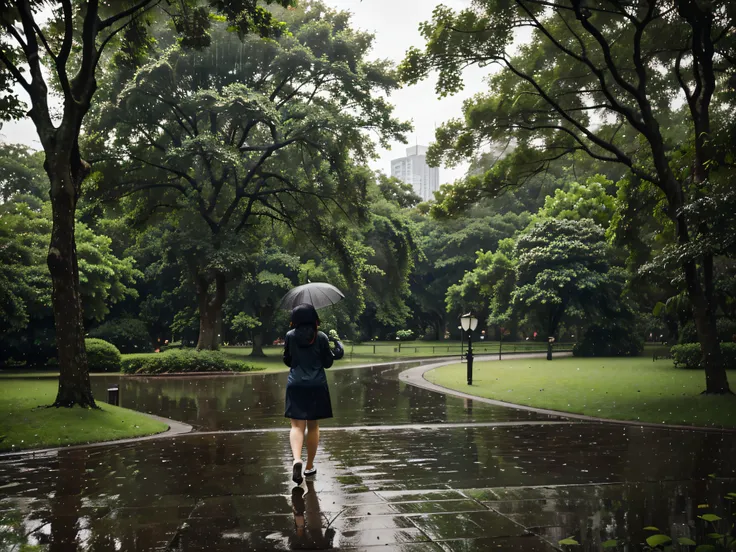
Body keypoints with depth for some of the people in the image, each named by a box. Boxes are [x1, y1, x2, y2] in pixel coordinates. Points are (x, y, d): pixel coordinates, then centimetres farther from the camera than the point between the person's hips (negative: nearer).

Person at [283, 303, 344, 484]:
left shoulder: (290, 336, -1)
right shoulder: (321, 337, -4)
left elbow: (287, 361, 9)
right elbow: (327, 363, 1)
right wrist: (336, 352, 18)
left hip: (295, 385, 0)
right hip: (316, 386, 0)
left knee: (297, 425, -2)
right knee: (313, 426, 12)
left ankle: (297, 459, -26)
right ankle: (309, 466, 20)